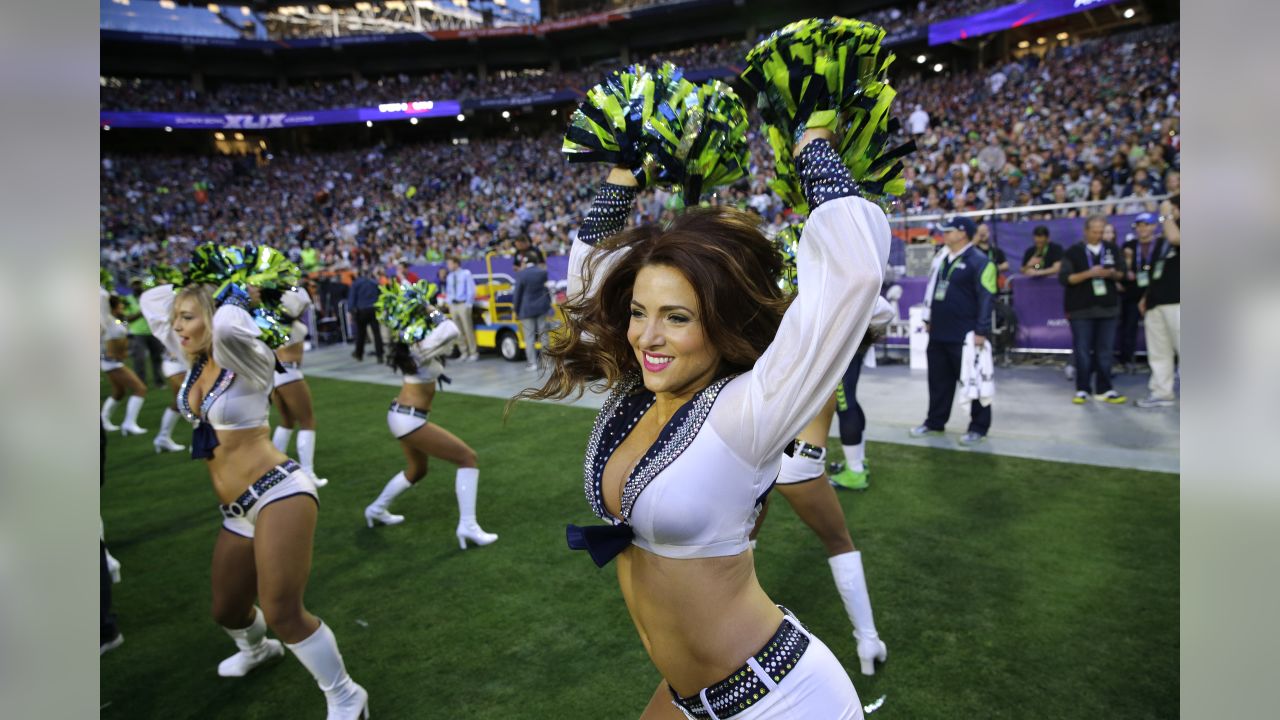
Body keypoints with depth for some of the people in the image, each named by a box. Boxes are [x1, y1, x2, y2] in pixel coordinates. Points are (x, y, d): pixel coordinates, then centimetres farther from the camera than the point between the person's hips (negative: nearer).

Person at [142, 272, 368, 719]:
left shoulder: (248, 363, -13)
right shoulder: (194, 360, 10)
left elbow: (228, 330, -37)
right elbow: (152, 302, 21)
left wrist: (234, 298, -16)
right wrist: (191, 289, 11)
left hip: (278, 493, -9)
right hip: (237, 513, 9)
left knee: (282, 613, -15)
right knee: (226, 610, 22)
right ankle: (257, 649, 57)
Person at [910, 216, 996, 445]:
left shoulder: (979, 262, -11)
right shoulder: (942, 258, 14)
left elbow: (986, 299, -14)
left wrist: (981, 332, -17)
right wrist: (928, 319, 20)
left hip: (965, 336, -8)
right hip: (938, 333, 8)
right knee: (938, 380, 14)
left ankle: (979, 427, 10)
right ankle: (935, 422, 26)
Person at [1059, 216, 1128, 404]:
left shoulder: (1112, 249, 9)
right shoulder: (1073, 252, -3)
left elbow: (1121, 273, 14)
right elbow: (1064, 278, -10)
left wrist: (1112, 273, -9)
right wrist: (1089, 273, -21)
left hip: (1108, 307, 3)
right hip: (1081, 309, -3)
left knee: (1104, 351, 6)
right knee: (1082, 351, 0)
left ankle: (1104, 389, 12)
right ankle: (1083, 389, 8)